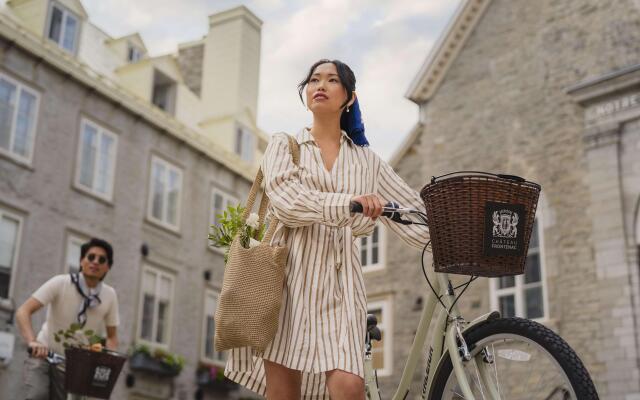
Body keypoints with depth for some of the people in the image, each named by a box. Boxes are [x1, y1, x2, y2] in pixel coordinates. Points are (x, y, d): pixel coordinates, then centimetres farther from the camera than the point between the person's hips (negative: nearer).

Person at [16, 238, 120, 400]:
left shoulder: (109, 295, -8)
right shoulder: (60, 283, -16)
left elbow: (111, 336, 2)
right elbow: (23, 312, -23)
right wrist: (32, 342, -41)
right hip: (42, 355, -3)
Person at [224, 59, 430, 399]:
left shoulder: (366, 160, 18)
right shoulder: (284, 145, 12)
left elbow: (415, 213, 14)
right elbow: (286, 201, -7)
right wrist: (346, 204, -22)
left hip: (339, 281, 1)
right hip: (290, 274, -1)